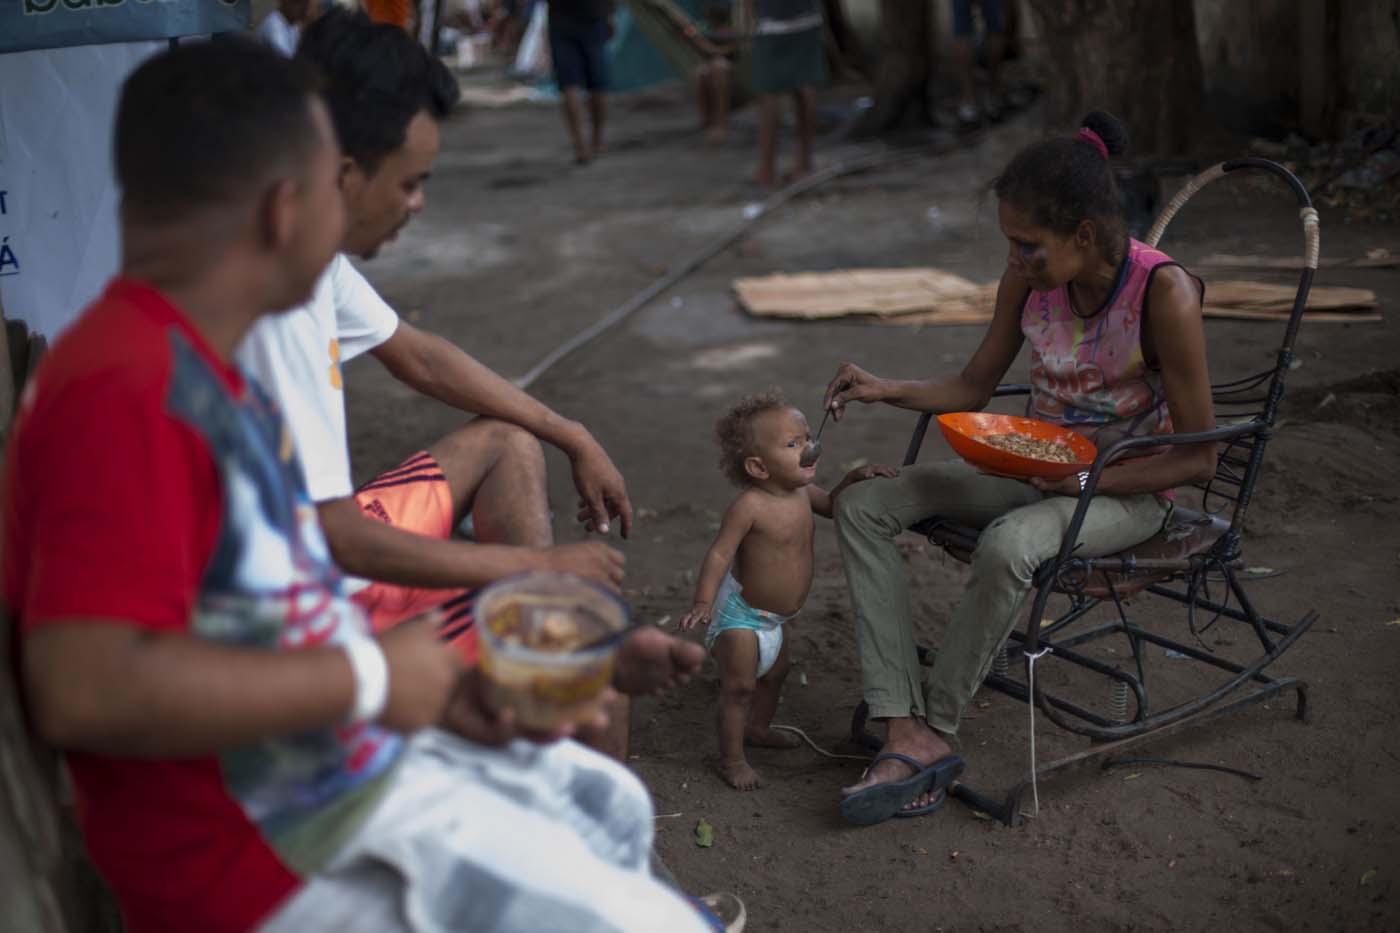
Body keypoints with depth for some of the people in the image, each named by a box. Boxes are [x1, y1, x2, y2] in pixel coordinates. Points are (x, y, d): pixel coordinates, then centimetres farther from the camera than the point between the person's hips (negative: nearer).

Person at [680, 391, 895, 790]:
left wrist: (855, 477, -1)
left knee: (775, 673, 26)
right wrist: (703, 602, -40)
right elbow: (719, 553, -30)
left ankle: (757, 728, 50)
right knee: (740, 686, 0)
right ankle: (731, 759, 16)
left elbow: (831, 503, 17)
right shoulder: (749, 506, -29)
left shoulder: (801, 492, -4)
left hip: (773, 616, 9)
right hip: (740, 612, -9)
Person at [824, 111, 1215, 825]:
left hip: (1127, 491, -6)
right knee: (862, 505, -11)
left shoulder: (1163, 293, -21)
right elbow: (974, 386, 8)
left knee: (1008, 545, -39)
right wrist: (887, 391, -9)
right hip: (1036, 469, 7)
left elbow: (1198, 457, -16)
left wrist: (1083, 479, -24)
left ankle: (935, 724, -16)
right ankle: (908, 731, -21)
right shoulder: (1030, 277, -5)